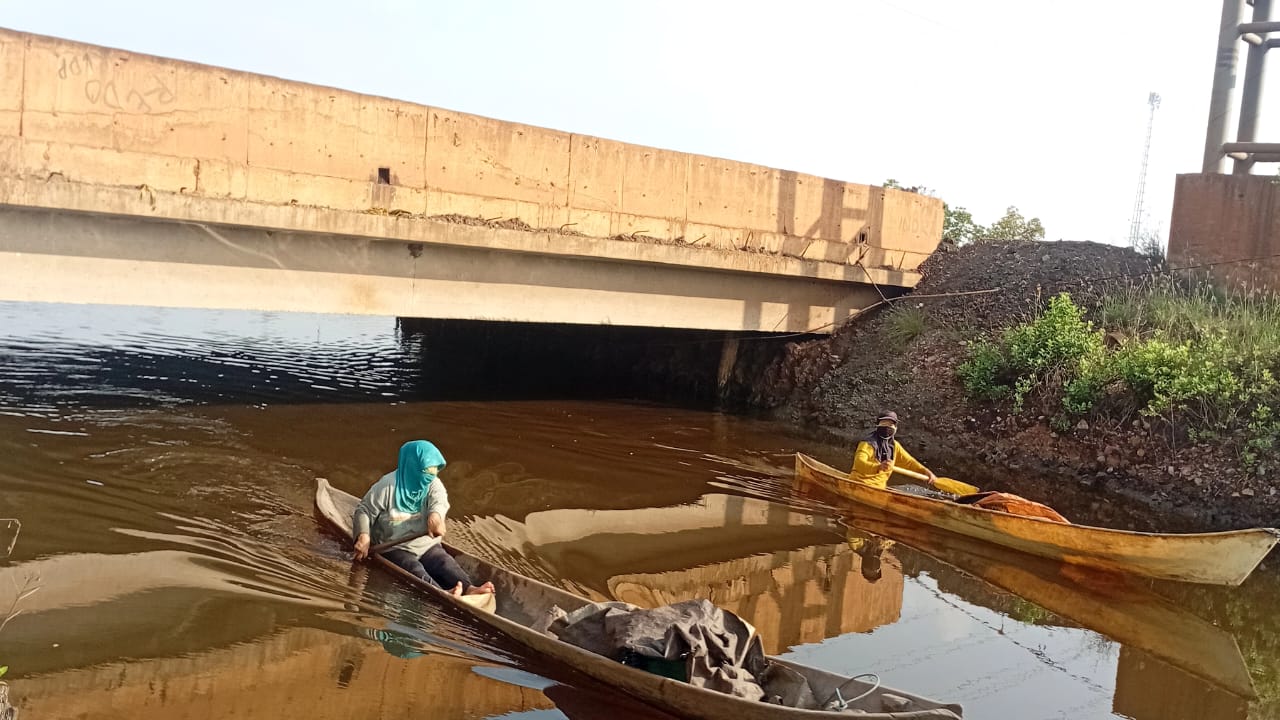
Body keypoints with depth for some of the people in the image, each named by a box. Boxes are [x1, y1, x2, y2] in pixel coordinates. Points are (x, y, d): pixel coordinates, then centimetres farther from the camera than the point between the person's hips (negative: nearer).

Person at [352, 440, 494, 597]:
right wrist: (363, 536, -22)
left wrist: (435, 515, -45)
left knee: (446, 562, -25)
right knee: (414, 569, -32)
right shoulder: (388, 485, -7)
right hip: (394, 548, -4)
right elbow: (364, 510, -2)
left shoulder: (433, 484, 3)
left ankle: (468, 589, -53)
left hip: (427, 545, 4)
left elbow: (439, 500, -19)